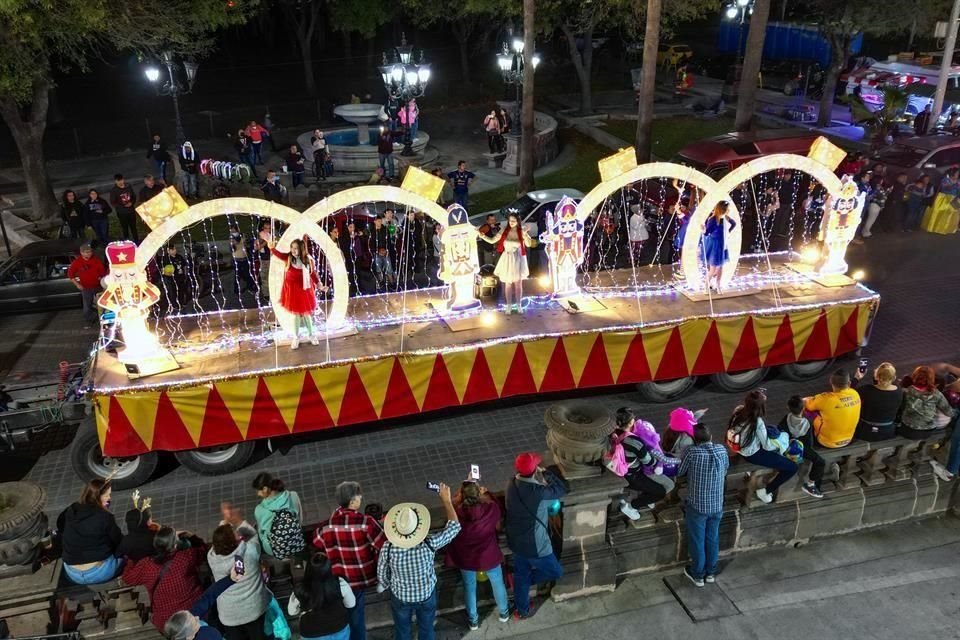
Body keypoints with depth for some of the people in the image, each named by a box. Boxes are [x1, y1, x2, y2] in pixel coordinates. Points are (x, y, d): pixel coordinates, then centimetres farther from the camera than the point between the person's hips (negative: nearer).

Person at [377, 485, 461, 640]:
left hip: (400, 597, 1)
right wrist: (446, 499, -12)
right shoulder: (429, 544, -34)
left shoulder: (388, 547, -31)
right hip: (426, 595, 0)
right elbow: (454, 526, -21)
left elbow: (382, 574, -13)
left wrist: (387, 586, 10)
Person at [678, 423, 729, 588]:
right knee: (712, 539, 20)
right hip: (717, 505, 4)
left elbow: (680, 472, -5)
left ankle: (698, 574, 27)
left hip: (697, 506, -4)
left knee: (697, 541, 13)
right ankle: (711, 572, 35)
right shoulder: (722, 450, -8)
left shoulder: (692, 452, -20)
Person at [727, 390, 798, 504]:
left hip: (741, 448, 8)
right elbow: (767, 446, -18)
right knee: (792, 467, -1)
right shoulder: (757, 422, -31)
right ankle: (765, 491, 7)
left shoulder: (738, 410, -13)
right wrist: (778, 446, 2)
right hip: (752, 455, -8)